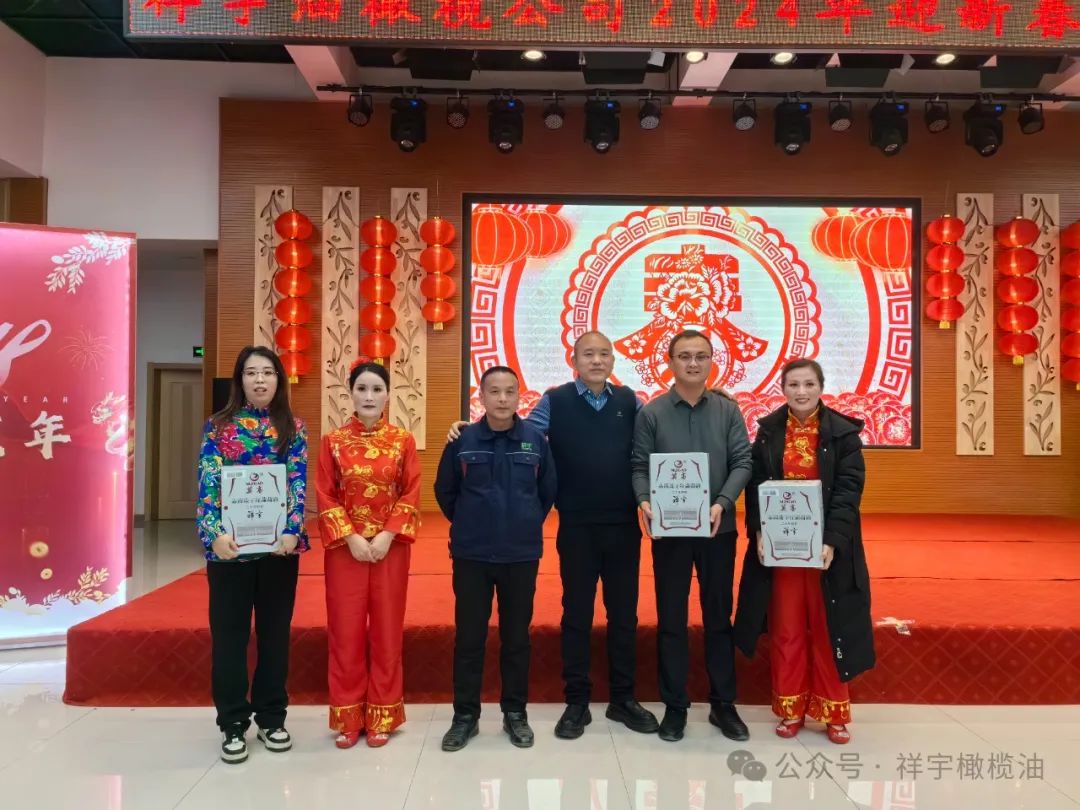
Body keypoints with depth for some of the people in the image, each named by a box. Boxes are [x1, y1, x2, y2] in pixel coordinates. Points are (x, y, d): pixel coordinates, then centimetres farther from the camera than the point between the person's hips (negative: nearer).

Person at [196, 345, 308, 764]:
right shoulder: (218, 426, 4)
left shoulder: (293, 427, 6)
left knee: (275, 632, 10)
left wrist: (291, 530, -16)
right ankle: (233, 724, 18)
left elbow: (298, 483, -2)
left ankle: (271, 718, 24)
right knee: (229, 634, 6)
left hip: (279, 542, 1)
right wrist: (215, 533, -18)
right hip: (229, 544, -1)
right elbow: (207, 484, -5)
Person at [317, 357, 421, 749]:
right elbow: (325, 498, -1)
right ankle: (348, 718, 18)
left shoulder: (403, 440, 1)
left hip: (390, 547, 0)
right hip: (345, 547, 0)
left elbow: (411, 496, -1)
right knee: (346, 631, 4)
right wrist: (351, 538, -12)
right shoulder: (333, 441, 1)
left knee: (386, 630, 5)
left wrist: (387, 536, -12)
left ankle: (382, 717, 18)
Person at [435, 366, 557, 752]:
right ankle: (465, 715, 22)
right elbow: (444, 491, 6)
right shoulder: (462, 440, -6)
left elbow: (548, 490, 6)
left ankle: (515, 712, 26)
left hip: (522, 555, 1)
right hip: (471, 555, 0)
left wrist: (527, 524, 10)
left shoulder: (535, 440, -5)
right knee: (468, 636, 7)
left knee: (517, 636, 11)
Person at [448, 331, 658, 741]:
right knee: (577, 613, 8)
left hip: (624, 525, 2)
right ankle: (577, 702, 22)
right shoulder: (555, 401, -3)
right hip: (577, 526, -2)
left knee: (624, 612, 12)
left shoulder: (629, 401, 5)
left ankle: (623, 698, 27)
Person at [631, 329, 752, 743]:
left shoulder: (729, 410, 3)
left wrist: (722, 503, -17)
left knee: (719, 617, 12)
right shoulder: (651, 413, -1)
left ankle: (724, 704, 26)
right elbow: (639, 467, -4)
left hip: (718, 529, 2)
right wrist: (645, 501, -23)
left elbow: (742, 462, -2)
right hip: (669, 530, -1)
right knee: (671, 620, 7)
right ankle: (675, 706, 20)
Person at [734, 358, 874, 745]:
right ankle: (790, 709, 21)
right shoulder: (768, 431, 2)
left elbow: (849, 490, -9)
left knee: (828, 629, 7)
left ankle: (834, 713, 21)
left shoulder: (843, 432, -4)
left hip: (828, 545, -1)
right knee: (786, 629, 9)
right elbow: (755, 486, 1)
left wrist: (832, 541, -19)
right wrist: (759, 534, -12)